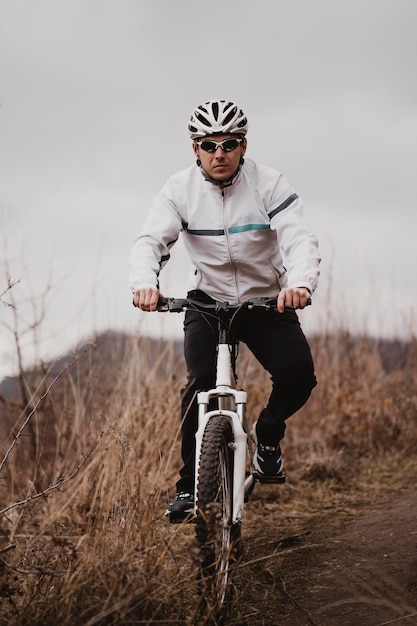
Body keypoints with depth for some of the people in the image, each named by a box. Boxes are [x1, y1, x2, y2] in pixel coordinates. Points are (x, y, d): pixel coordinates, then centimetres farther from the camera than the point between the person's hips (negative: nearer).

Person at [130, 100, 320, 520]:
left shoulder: (269, 185, -13)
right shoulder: (180, 190, -10)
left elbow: (300, 239, -25)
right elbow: (151, 240, -20)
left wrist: (300, 282, -47)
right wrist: (144, 281, -43)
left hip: (267, 301, 0)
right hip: (207, 300, 0)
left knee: (298, 374, -21)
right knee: (201, 380, -22)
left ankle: (268, 431, 12)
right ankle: (189, 482, -6)